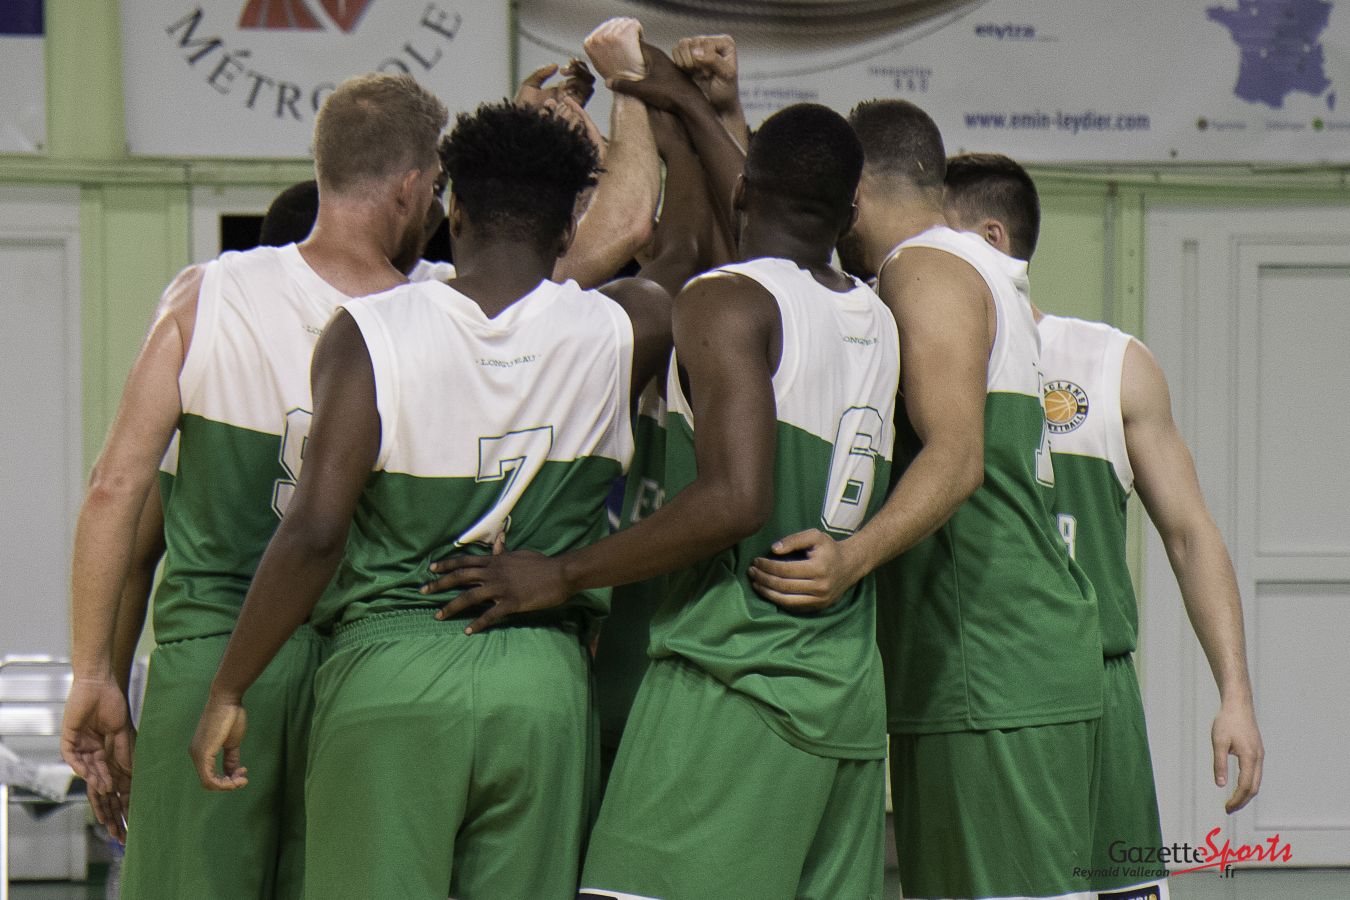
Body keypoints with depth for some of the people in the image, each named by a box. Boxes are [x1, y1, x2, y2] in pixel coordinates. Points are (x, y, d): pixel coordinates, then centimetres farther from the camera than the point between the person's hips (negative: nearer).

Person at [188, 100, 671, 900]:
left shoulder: (369, 334, -5)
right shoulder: (612, 332, 1)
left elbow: (315, 531, -11)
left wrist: (229, 691, -3)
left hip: (392, 671, -2)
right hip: (545, 683, 2)